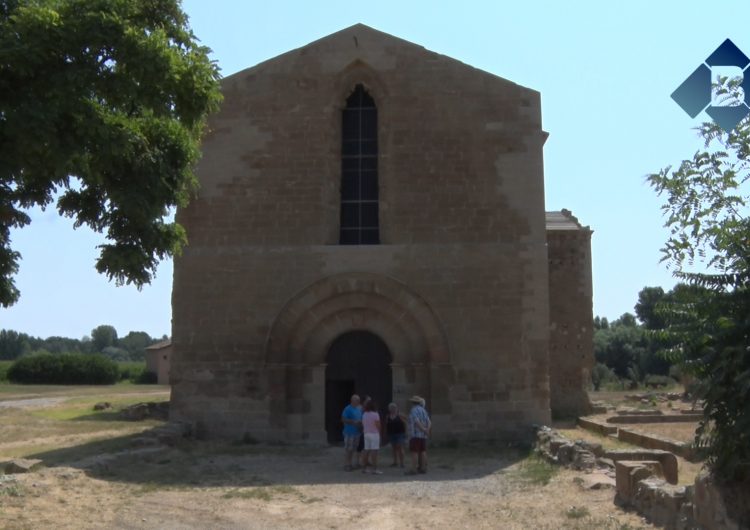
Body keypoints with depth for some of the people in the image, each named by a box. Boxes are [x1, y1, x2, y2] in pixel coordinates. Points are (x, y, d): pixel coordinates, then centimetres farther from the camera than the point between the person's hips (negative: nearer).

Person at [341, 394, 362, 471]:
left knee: (353, 449, 12)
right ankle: (346, 465, 1)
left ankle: (349, 464, 20)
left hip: (357, 432, 8)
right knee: (348, 449, -5)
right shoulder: (348, 409, -9)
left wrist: (360, 422, 2)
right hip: (349, 432, -8)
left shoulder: (359, 409, 15)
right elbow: (343, 419, -14)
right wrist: (354, 422, -20)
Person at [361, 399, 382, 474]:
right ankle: (374, 469, -9)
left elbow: (363, 425, 10)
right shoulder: (375, 414, -12)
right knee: (374, 451, -7)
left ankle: (365, 468, 14)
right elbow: (378, 425, -11)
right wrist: (379, 432, 3)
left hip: (366, 434, 7)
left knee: (367, 451, 10)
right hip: (374, 434, -7)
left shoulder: (364, 414, 7)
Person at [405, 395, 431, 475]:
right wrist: (427, 430, -8)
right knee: (422, 451, 9)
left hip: (415, 435, -8)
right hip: (423, 436, 8)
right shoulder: (423, 410, 14)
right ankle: (423, 468, 9)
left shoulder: (413, 411, -9)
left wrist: (424, 430, -20)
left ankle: (414, 469, -11)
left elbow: (417, 422, -21)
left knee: (414, 452, -8)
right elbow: (429, 423, 5)